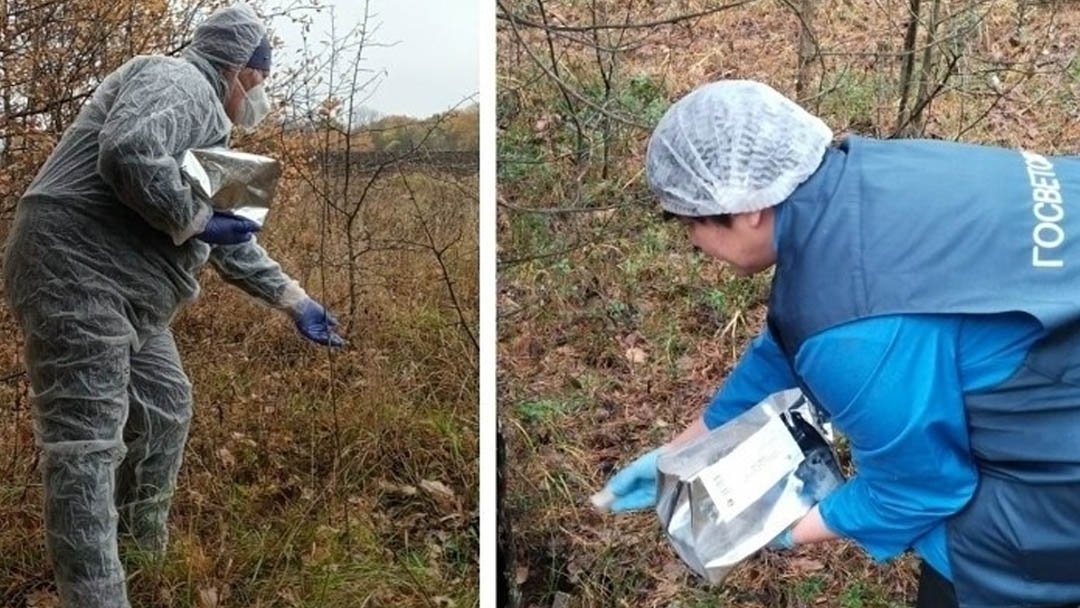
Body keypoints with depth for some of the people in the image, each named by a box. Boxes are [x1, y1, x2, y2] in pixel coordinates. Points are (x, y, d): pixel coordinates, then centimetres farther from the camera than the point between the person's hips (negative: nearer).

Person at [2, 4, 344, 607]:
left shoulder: (209, 126, 22)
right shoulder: (178, 81, -9)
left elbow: (232, 241, 27)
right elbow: (127, 154, -30)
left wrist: (294, 299, 26)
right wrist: (195, 221, -17)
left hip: (127, 294, 11)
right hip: (75, 274, -11)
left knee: (166, 407, 20)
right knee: (86, 443, -11)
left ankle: (145, 543, 37)